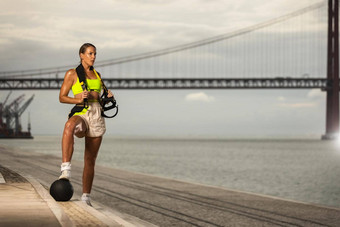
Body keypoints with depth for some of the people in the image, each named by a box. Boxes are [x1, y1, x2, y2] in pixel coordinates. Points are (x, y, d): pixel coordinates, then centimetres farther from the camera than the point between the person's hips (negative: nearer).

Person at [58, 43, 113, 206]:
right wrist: (78, 99, -17)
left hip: (97, 117, 5)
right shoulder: (72, 74, 4)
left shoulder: (97, 75, 19)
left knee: (90, 160, 5)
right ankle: (65, 170, -50)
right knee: (69, 126, -43)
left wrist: (108, 97, 5)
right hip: (80, 114, -5)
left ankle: (85, 198, 13)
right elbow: (62, 98, 1)